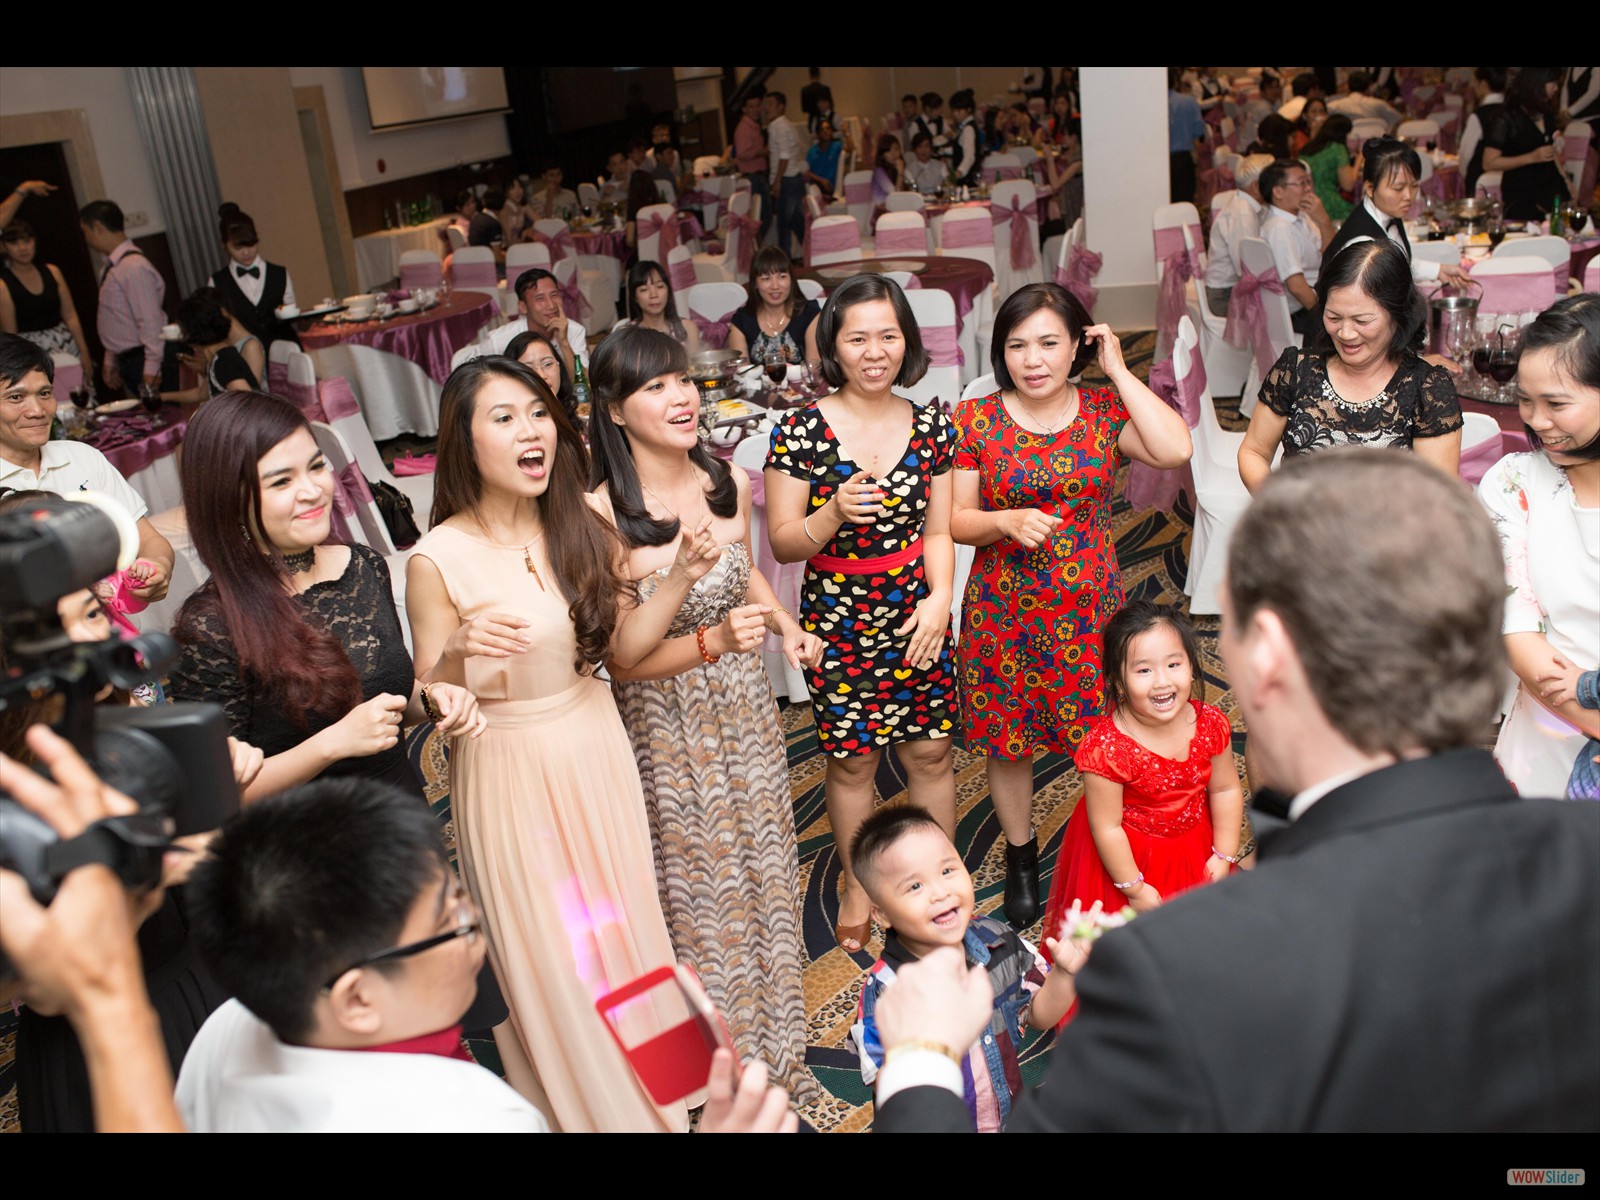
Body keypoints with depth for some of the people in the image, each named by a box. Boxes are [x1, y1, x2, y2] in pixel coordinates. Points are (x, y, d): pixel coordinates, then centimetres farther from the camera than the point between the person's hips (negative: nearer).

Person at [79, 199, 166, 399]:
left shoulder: (134, 268, -17)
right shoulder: (111, 267, 11)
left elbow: (151, 322, -20)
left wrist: (151, 369, -20)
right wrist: (110, 360, 18)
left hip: (140, 359, -9)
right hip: (125, 360, 9)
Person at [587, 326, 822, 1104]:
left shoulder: (729, 483, -5)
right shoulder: (604, 515, -23)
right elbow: (619, 658, -20)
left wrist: (786, 626, -1)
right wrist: (712, 643, -33)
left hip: (745, 706, 5)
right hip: (669, 725, -5)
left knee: (765, 871, 19)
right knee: (701, 889, 11)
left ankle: (776, 1047, 44)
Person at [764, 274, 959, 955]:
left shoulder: (932, 426, 2)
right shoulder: (800, 432, -9)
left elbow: (939, 531, 6)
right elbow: (783, 543, -7)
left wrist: (939, 599, -9)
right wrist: (835, 513, -25)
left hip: (916, 614, 2)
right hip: (838, 618, -2)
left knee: (930, 752, 10)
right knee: (851, 762, 9)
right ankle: (858, 885, 33)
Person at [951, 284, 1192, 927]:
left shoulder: (1105, 408, -1)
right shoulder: (975, 419, -4)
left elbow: (1175, 449, -18)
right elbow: (954, 518, -1)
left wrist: (1118, 370, -13)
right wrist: (1007, 521, -22)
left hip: (1090, 607, 0)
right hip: (1004, 611, 0)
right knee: (1007, 740, 11)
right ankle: (1021, 858, 35)